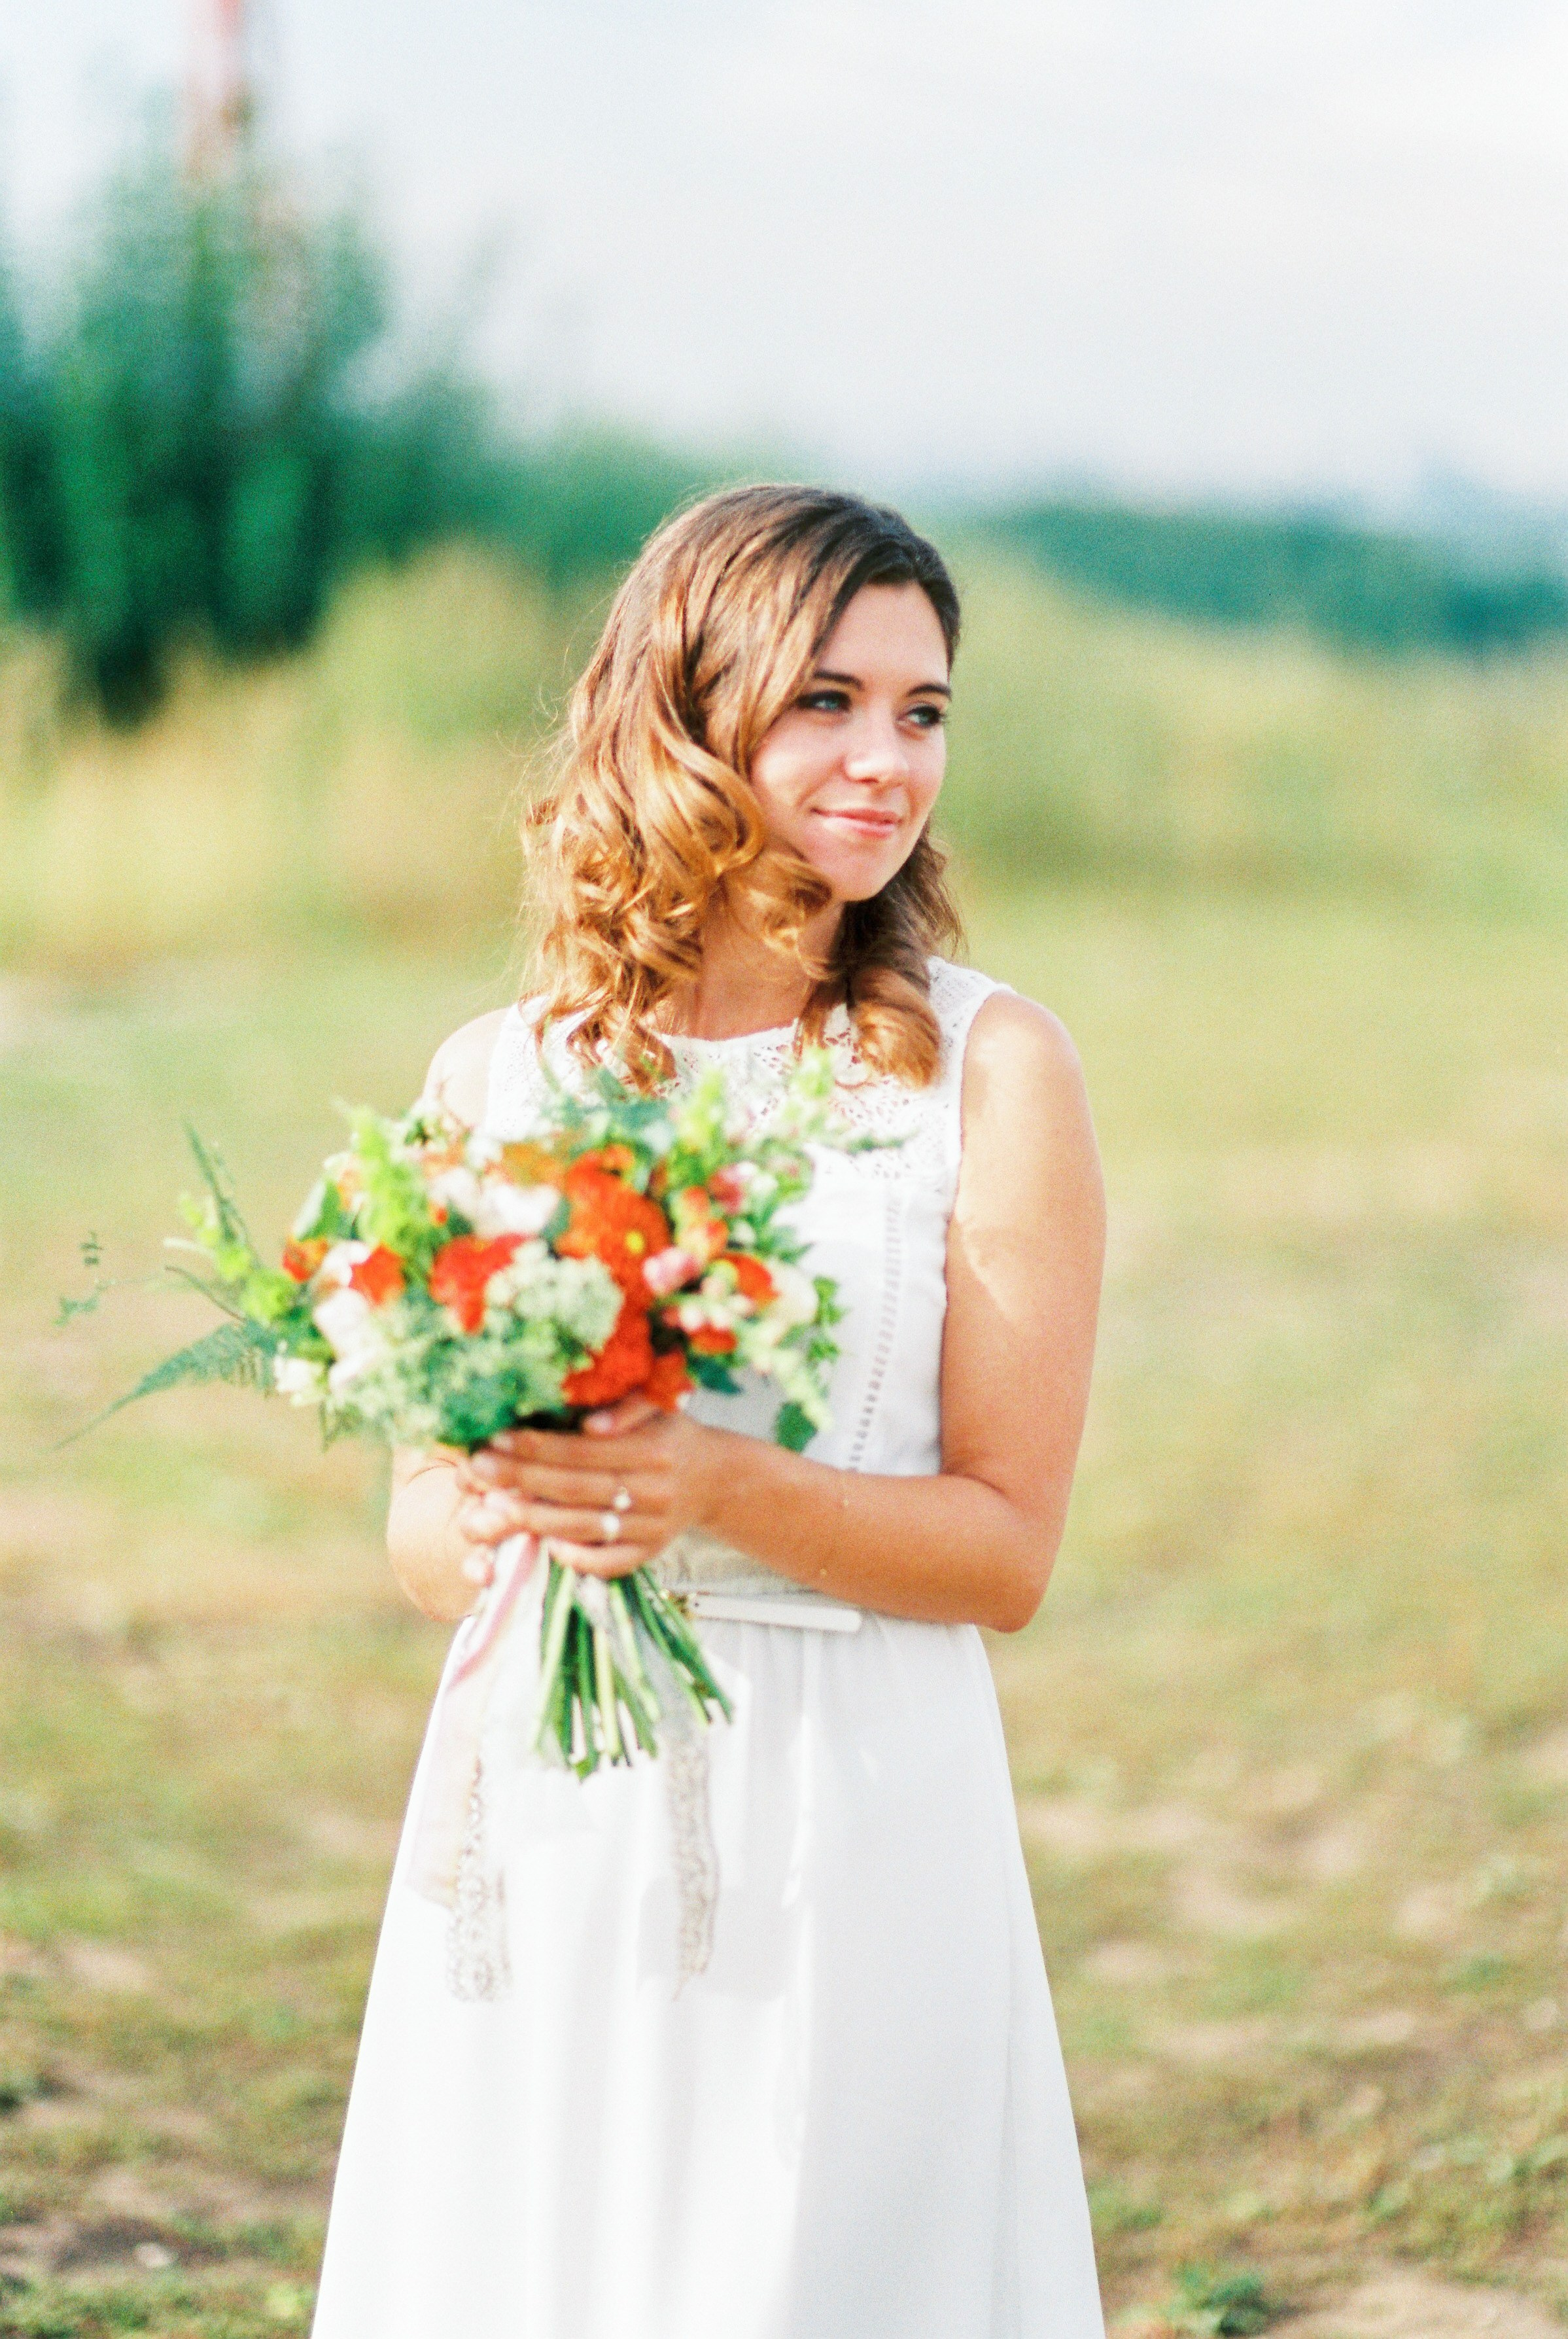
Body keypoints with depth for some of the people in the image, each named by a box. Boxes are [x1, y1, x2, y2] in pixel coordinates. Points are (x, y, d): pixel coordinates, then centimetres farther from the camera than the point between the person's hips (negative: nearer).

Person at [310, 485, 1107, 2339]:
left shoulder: (987, 1068, -4)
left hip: (848, 1824, -3)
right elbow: (421, 1536, 10)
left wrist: (724, 1491, -20)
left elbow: (1008, 1550, -5)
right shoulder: (495, 1078, 5)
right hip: (543, 1823, 3)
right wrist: (490, 1524, -13)